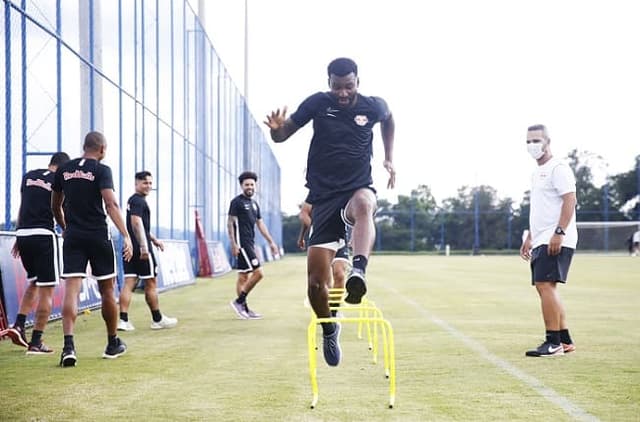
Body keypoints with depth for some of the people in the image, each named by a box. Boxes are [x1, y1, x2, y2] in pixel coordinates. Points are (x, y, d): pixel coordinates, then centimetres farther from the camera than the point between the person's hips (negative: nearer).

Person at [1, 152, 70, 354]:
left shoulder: (28, 176, 12)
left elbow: (22, 207, 17)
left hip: (23, 234, 6)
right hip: (44, 235, -6)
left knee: (33, 283, 24)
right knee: (46, 290, 2)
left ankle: (18, 325, 9)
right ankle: (36, 341, 0)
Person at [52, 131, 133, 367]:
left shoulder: (64, 170, 9)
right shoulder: (101, 170, -6)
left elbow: (55, 206, 18)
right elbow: (111, 204, -17)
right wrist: (126, 236, -21)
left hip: (72, 237, 3)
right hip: (98, 236, -3)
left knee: (71, 291, -5)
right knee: (107, 291, 11)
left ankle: (68, 345, -21)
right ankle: (113, 344, 23)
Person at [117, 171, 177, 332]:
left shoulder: (132, 200, 21)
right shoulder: (138, 201, -11)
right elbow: (136, 222, -24)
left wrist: (154, 240, 35)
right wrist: (144, 246, -29)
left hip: (131, 249, 9)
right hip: (141, 249, -9)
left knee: (129, 282, 1)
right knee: (150, 284, 3)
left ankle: (123, 320, -6)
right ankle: (157, 320, 13)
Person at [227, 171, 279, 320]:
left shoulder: (254, 204, 17)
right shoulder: (237, 202, -6)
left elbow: (260, 224, 22)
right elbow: (230, 223, -9)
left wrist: (271, 242, 18)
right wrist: (233, 243, -16)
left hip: (250, 244, 8)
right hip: (242, 243, -8)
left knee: (244, 276, 9)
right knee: (258, 272, -14)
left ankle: (243, 308, 12)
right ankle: (239, 301, -7)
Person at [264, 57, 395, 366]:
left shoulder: (373, 106, 1)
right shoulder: (317, 104, -2)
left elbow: (388, 119, 26)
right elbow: (282, 135, 3)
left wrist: (389, 158, 19)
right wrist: (277, 128, -21)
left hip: (357, 188, -1)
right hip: (323, 197, 1)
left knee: (364, 203, -42)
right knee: (316, 282, -5)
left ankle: (358, 271, -60)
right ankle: (329, 330, 24)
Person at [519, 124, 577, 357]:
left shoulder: (558, 168, -8)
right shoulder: (537, 173, 21)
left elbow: (569, 200, -17)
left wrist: (559, 232, -25)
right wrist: (529, 238, 25)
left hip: (556, 241, -10)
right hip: (541, 241, 10)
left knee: (545, 285, -16)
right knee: (545, 288, 10)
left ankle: (553, 343, -15)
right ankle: (565, 340, 16)